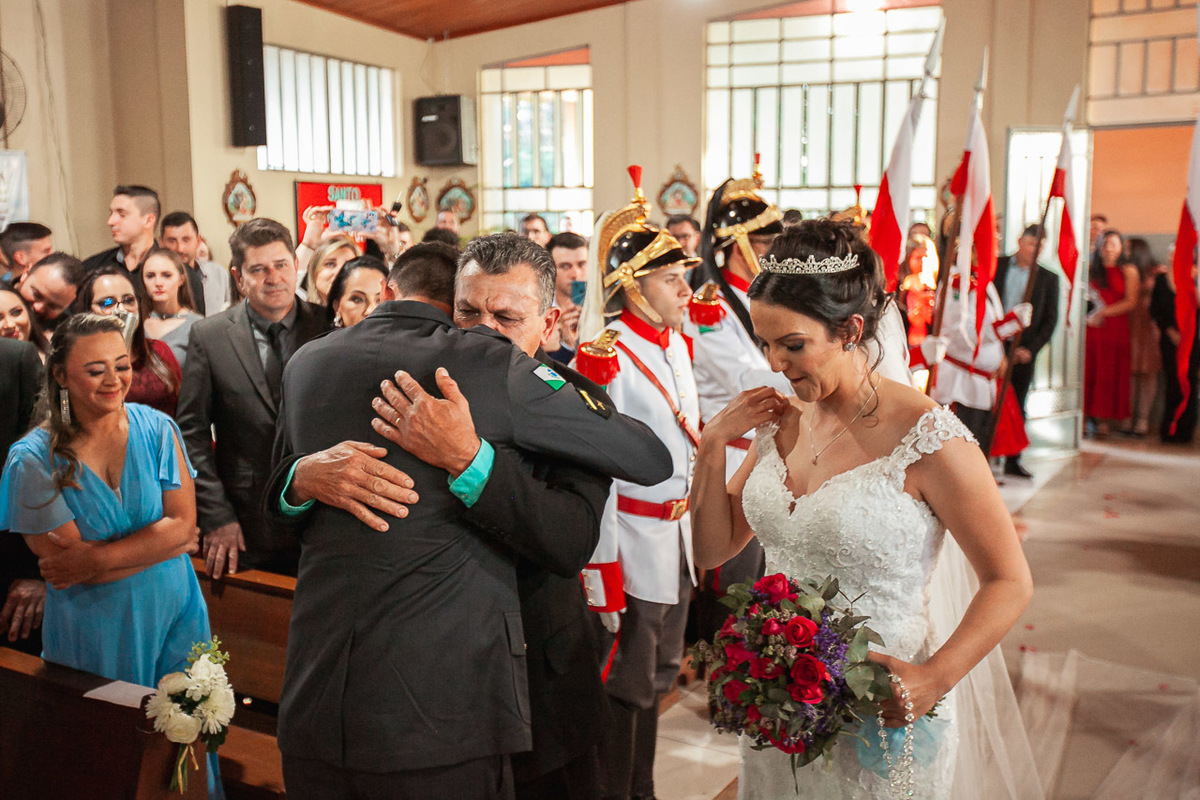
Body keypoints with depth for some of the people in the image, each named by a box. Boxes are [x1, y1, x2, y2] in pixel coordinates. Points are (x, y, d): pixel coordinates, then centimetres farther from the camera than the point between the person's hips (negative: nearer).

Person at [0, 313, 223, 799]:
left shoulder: (156, 429, -4)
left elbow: (184, 520, -9)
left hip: (172, 614, 2)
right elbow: (65, 561, -13)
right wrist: (165, 541, -11)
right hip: (93, 629, -2)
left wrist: (96, 559, -17)